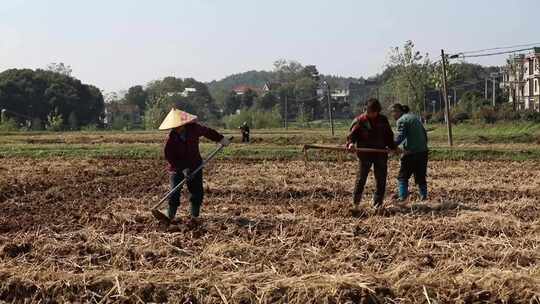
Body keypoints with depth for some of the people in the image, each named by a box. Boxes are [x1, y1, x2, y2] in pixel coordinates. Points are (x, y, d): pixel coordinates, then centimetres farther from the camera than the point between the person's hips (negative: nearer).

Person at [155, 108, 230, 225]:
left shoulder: (194, 128, -11)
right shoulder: (171, 138, -18)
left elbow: (208, 132, 8)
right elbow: (169, 157, -17)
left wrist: (221, 139, 16)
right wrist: (183, 168, -23)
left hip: (194, 164, 2)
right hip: (176, 167, -2)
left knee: (197, 191, 0)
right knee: (174, 191, -11)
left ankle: (195, 216, 9)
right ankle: (169, 215, -11)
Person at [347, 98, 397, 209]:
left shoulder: (383, 120, 8)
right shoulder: (360, 121, -4)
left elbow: (389, 135, 19)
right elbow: (352, 134, -5)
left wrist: (393, 146, 9)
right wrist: (351, 143, -25)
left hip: (380, 153, 4)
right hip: (365, 154, -4)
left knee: (381, 179, 5)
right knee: (361, 178, -1)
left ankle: (378, 203, 15)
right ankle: (355, 203, 9)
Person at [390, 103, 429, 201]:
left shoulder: (401, 121, -7)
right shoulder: (415, 117, 18)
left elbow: (400, 136, -20)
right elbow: (424, 134, 20)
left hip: (411, 153, -8)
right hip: (423, 152, 8)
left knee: (403, 176, 2)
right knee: (421, 176, 15)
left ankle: (402, 196, -2)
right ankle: (424, 196, 14)